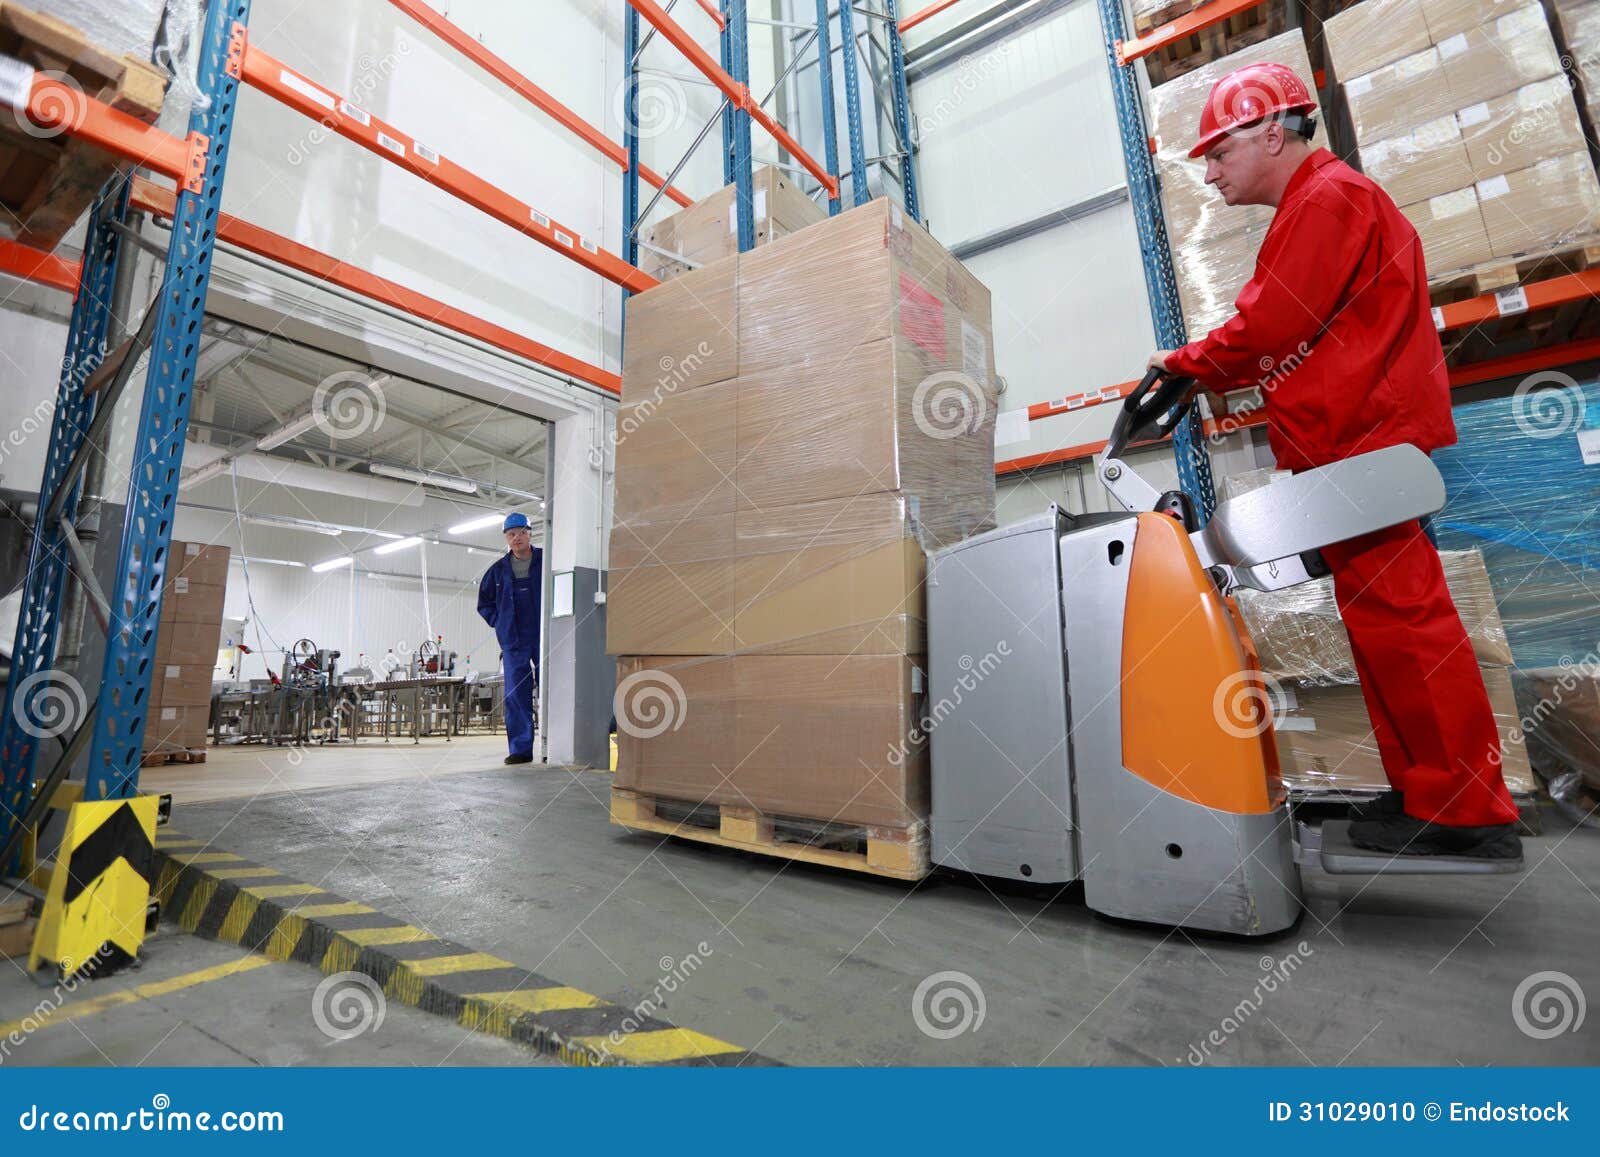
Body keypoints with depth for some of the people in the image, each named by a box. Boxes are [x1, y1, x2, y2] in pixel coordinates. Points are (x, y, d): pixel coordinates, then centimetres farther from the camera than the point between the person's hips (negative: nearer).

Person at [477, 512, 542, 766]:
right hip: (513, 642, 3)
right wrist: (499, 622, 10)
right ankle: (520, 748, 6)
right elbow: (484, 601, 22)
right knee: (515, 695, 1)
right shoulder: (498, 569, 11)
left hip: (545, 638, -3)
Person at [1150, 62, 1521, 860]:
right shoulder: (1312, 206, 24)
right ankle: (1428, 791, 20)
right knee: (1386, 620, 11)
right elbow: (1290, 338, 19)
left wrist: (1186, 367, -2)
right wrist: (1198, 373, 8)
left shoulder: (1326, 197, -7)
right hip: (1358, 441, 10)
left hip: (1362, 443, -10)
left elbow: (1271, 325, -16)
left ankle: (1465, 810, 2)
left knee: (1398, 619, -8)